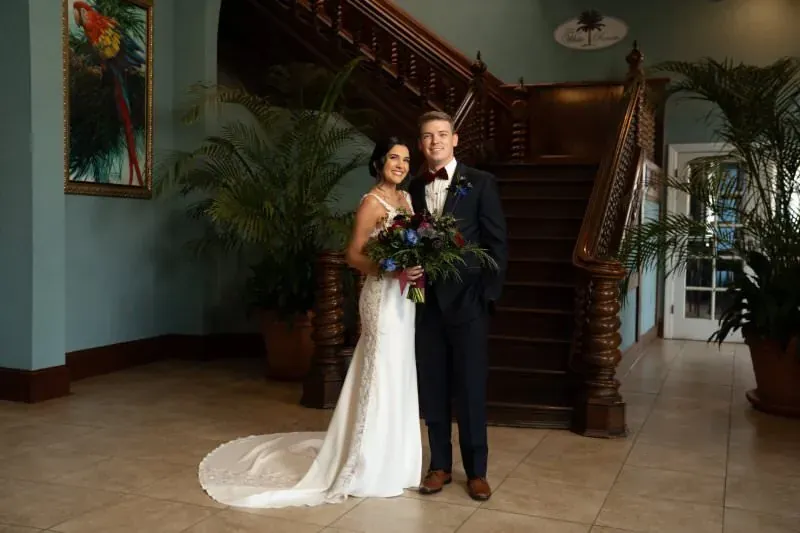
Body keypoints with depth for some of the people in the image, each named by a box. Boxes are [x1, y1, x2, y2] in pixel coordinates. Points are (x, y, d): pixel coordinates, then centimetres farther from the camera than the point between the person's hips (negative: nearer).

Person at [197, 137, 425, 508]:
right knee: (382, 376, -3)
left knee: (398, 377, 13)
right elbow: (354, 256, -14)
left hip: (405, 297, 8)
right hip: (383, 297, -8)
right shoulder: (372, 202, -11)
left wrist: (418, 270, 0)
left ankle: (391, 462, 25)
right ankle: (370, 469, 9)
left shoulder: (405, 198, 13)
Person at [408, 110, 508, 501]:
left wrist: (489, 294, -9)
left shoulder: (480, 182, -2)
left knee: (471, 389, 5)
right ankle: (440, 465, 24)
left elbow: (498, 243, -4)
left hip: (467, 301, -3)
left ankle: (476, 471, 19)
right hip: (427, 302, 4)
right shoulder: (414, 188, 9)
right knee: (432, 388, 10)